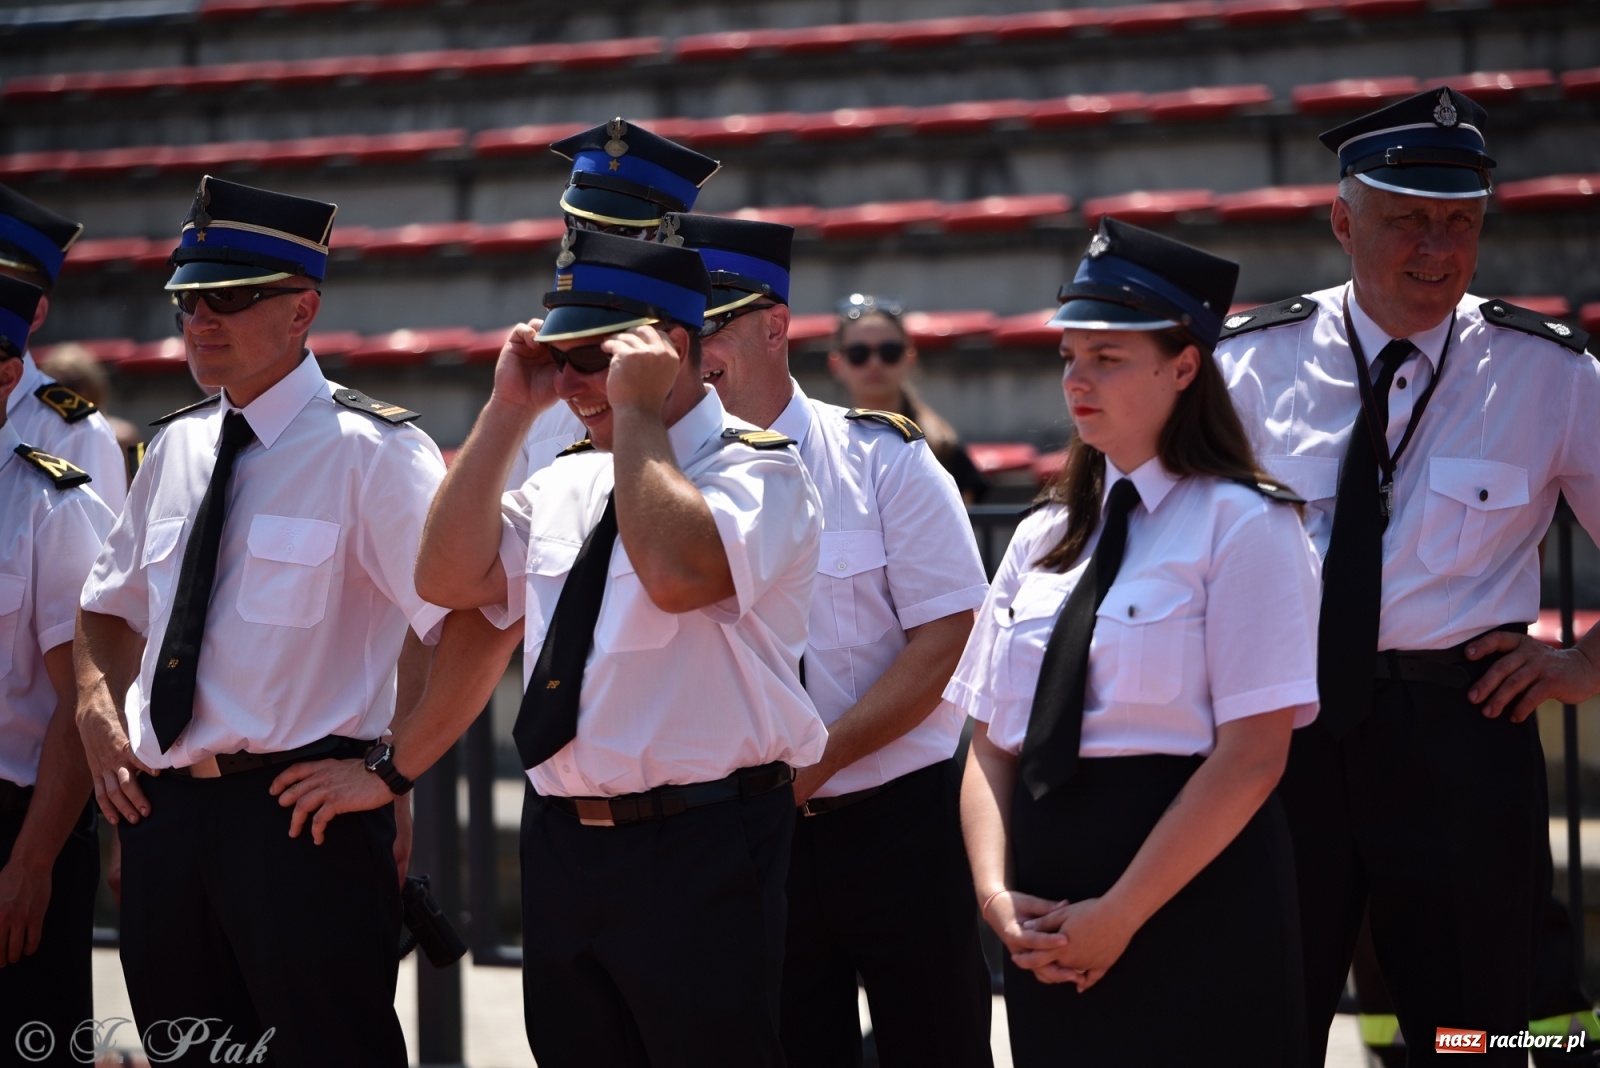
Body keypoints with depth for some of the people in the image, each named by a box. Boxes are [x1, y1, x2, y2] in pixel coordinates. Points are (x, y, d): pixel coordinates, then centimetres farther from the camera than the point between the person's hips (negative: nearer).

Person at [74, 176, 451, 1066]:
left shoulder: (370, 450, -9)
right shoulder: (176, 449, 13)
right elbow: (111, 605, 27)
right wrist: (100, 715, 9)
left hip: (303, 815, -7)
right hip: (162, 809, 7)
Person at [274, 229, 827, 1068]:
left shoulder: (758, 472, -7)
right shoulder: (565, 483, 15)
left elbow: (677, 573, -26)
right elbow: (451, 580, 7)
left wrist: (634, 413, -16)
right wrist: (508, 412, 4)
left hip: (697, 853, -7)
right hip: (561, 845, 7)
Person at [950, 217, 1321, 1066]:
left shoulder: (1240, 525, -5)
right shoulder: (1043, 538, 14)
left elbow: (1252, 754, -13)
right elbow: (991, 742, 11)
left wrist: (1120, 915, -14)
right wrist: (997, 892, -6)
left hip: (1192, 903, -5)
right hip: (1050, 935, 5)